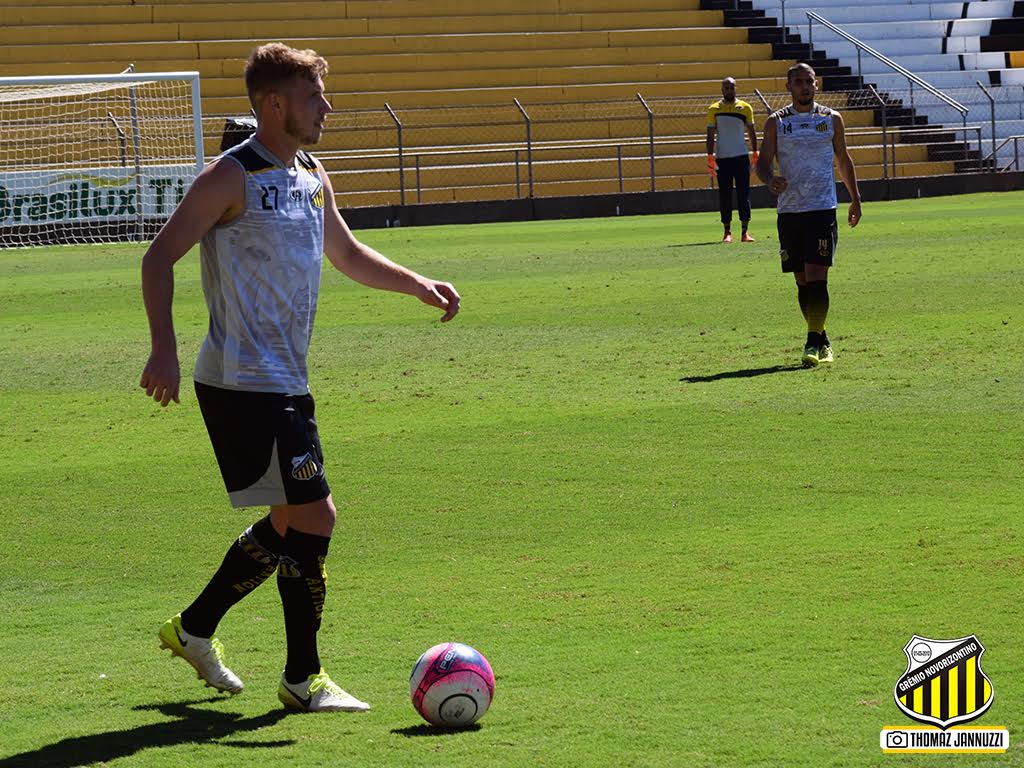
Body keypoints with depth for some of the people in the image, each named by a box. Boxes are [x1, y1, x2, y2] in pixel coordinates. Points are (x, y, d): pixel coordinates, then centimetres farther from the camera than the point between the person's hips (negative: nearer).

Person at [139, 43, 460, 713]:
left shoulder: (313, 179, 13)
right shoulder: (232, 177, -12)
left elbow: (348, 254, 28)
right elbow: (160, 257, -13)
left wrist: (418, 284, 14)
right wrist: (164, 349, -22)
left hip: (285, 382, 9)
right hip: (244, 383, -9)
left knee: (291, 521, 16)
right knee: (315, 515, -10)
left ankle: (194, 628, 32)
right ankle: (303, 679, 0)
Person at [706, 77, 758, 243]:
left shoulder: (745, 108, 6)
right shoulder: (714, 109, 5)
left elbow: (751, 132, 12)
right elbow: (711, 134, 5)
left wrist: (755, 153, 7)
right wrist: (710, 157, -1)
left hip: (741, 156, 0)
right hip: (722, 158, 0)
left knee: (744, 194, -4)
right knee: (724, 196, 2)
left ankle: (745, 232, -3)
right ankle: (727, 232, 7)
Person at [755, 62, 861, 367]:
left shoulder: (831, 119, 7)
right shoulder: (776, 122, 6)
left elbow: (844, 160, 17)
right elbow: (763, 163, 1)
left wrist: (855, 199, 20)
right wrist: (770, 180, -21)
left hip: (823, 208, -2)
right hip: (789, 212, 2)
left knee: (816, 277, -14)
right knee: (802, 281, 7)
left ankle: (813, 344, -15)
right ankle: (821, 339, 20)